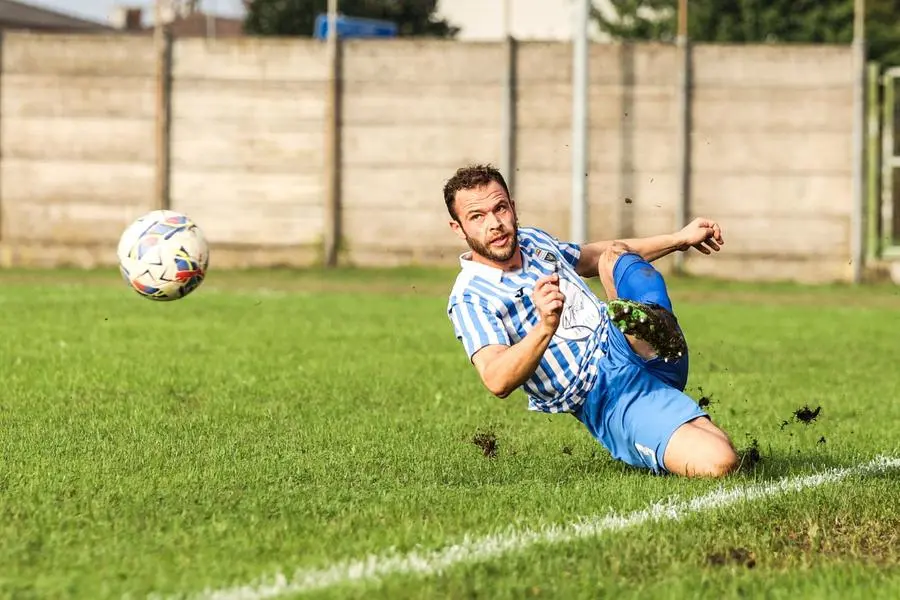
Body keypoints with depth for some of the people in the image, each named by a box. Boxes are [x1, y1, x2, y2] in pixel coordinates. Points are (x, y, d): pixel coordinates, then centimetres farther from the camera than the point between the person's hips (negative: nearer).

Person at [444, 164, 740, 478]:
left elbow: (590, 257, 34)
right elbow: (498, 382, -25)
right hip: (612, 393, -9)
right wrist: (546, 326, -41)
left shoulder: (532, 240, 14)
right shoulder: (470, 298, -10)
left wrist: (679, 239, 32)